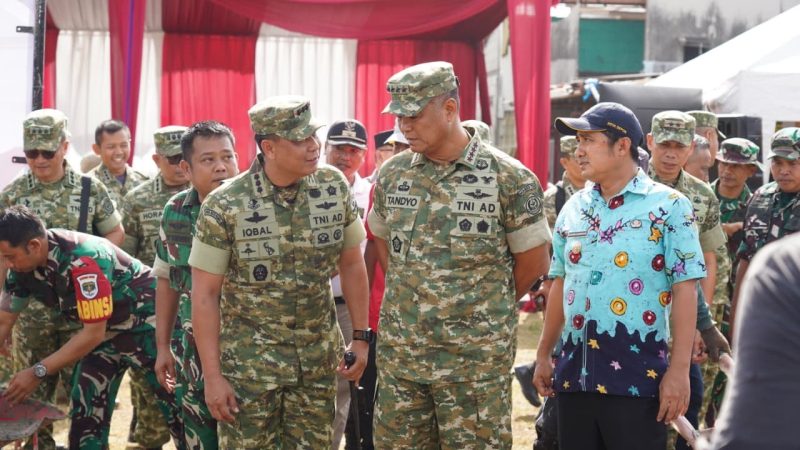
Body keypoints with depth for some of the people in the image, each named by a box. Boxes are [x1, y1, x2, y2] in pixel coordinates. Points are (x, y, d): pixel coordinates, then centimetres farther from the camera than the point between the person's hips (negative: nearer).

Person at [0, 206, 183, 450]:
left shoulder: (84, 259, -35)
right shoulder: (22, 267, -10)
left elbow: (93, 333, -30)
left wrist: (38, 372, -28)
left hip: (148, 326, -8)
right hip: (105, 332, 8)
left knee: (180, 415, -7)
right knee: (85, 418, 3)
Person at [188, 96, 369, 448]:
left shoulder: (334, 187, -4)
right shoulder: (225, 206, -13)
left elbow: (351, 263, 8)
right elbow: (205, 294, -9)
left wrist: (361, 335, 6)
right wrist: (213, 376, -11)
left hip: (318, 361, 3)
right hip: (249, 363, -3)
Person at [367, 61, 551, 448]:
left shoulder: (508, 178, -9)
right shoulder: (392, 174, 4)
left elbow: (533, 260, -1)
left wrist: (487, 309, 7)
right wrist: (407, 294, 12)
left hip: (477, 355, -4)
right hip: (399, 351, 4)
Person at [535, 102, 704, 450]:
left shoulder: (668, 206, -5)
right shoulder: (573, 208, 12)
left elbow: (684, 289, -9)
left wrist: (679, 370, -14)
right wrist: (543, 355, 17)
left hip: (638, 375, -5)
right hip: (574, 372, 5)